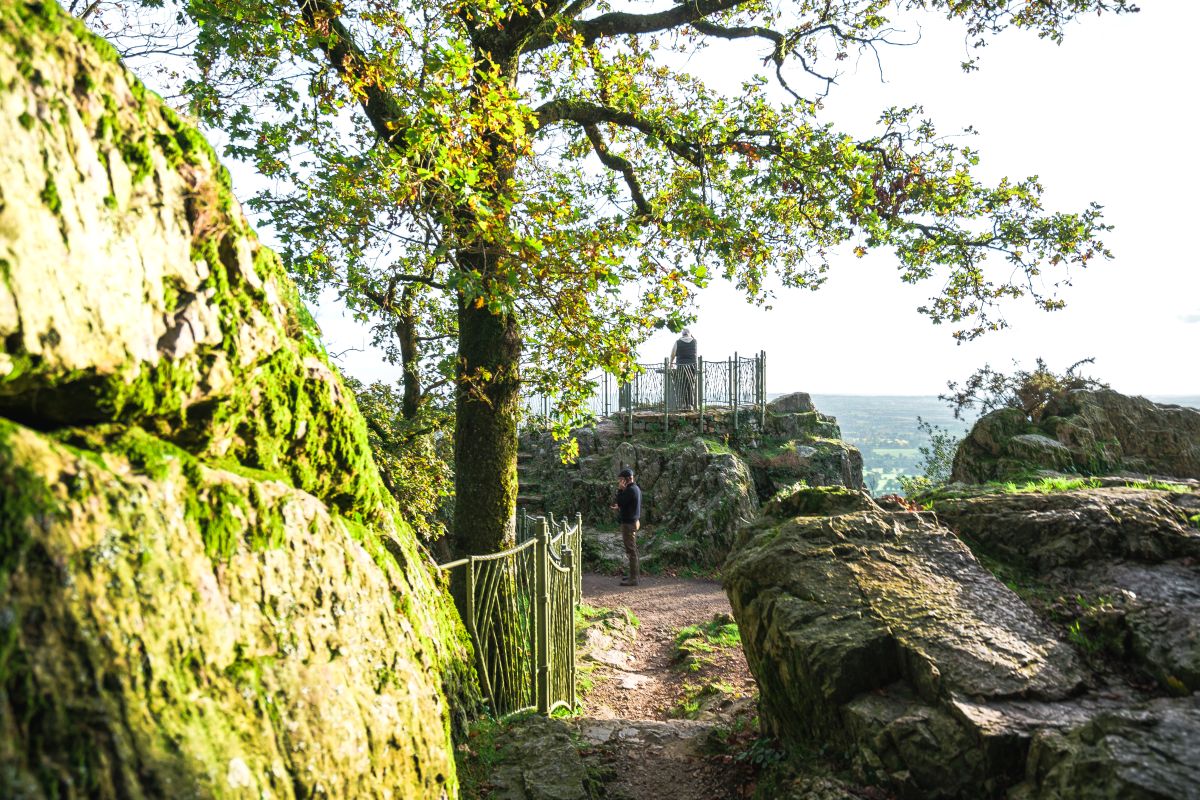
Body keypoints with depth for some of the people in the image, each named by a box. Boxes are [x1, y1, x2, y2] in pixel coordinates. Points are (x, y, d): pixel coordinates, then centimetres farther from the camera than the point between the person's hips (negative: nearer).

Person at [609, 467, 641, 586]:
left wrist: (620, 489, -11)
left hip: (628, 522, -11)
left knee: (631, 550, -7)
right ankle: (633, 575, 25)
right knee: (632, 550, 17)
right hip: (634, 521, 11)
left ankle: (633, 578, -4)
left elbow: (620, 502, -18)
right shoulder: (636, 488, 13)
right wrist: (619, 508, 14)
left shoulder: (630, 490, -19)